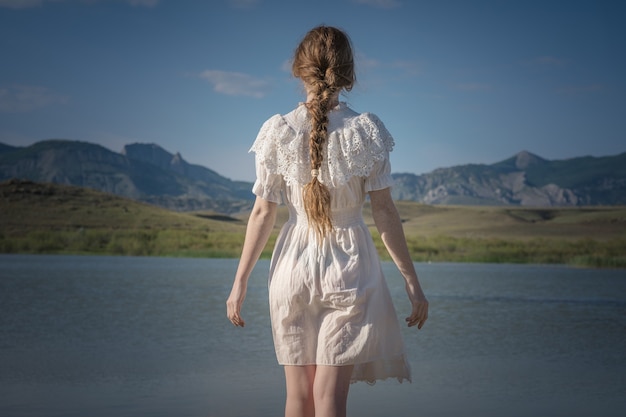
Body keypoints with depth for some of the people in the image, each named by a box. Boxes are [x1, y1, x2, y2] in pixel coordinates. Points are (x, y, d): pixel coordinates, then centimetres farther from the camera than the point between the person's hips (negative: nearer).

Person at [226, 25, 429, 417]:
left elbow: (263, 214, -1)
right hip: (350, 266, -1)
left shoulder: (279, 131, -3)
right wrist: (412, 281, 2)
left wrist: (240, 282, 6)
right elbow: (384, 211, -5)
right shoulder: (366, 130, -5)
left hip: (294, 264, 2)